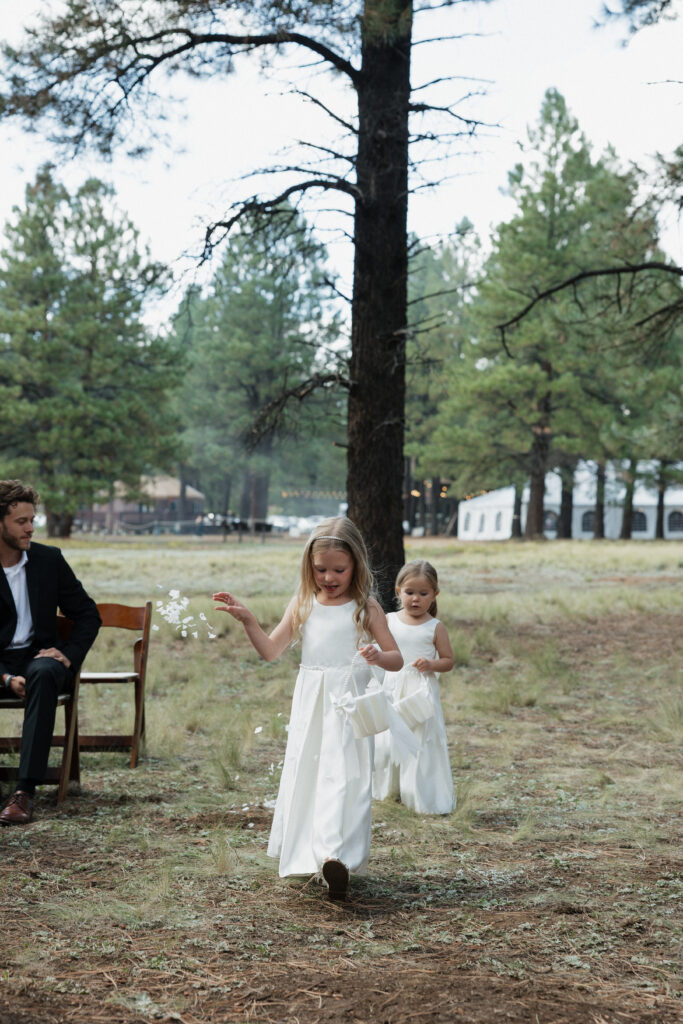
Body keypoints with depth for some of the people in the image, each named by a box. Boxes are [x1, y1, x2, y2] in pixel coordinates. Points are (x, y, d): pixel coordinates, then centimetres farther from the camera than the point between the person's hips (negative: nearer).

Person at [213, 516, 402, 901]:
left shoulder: (366, 608, 0)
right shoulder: (303, 605, 9)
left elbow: (397, 660, 1)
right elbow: (271, 650, 10)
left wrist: (379, 657, -21)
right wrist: (248, 620, -4)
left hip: (349, 706, -4)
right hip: (310, 706, 4)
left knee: (343, 776, -15)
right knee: (306, 775, 7)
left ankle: (337, 856, -26)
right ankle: (307, 854, 19)